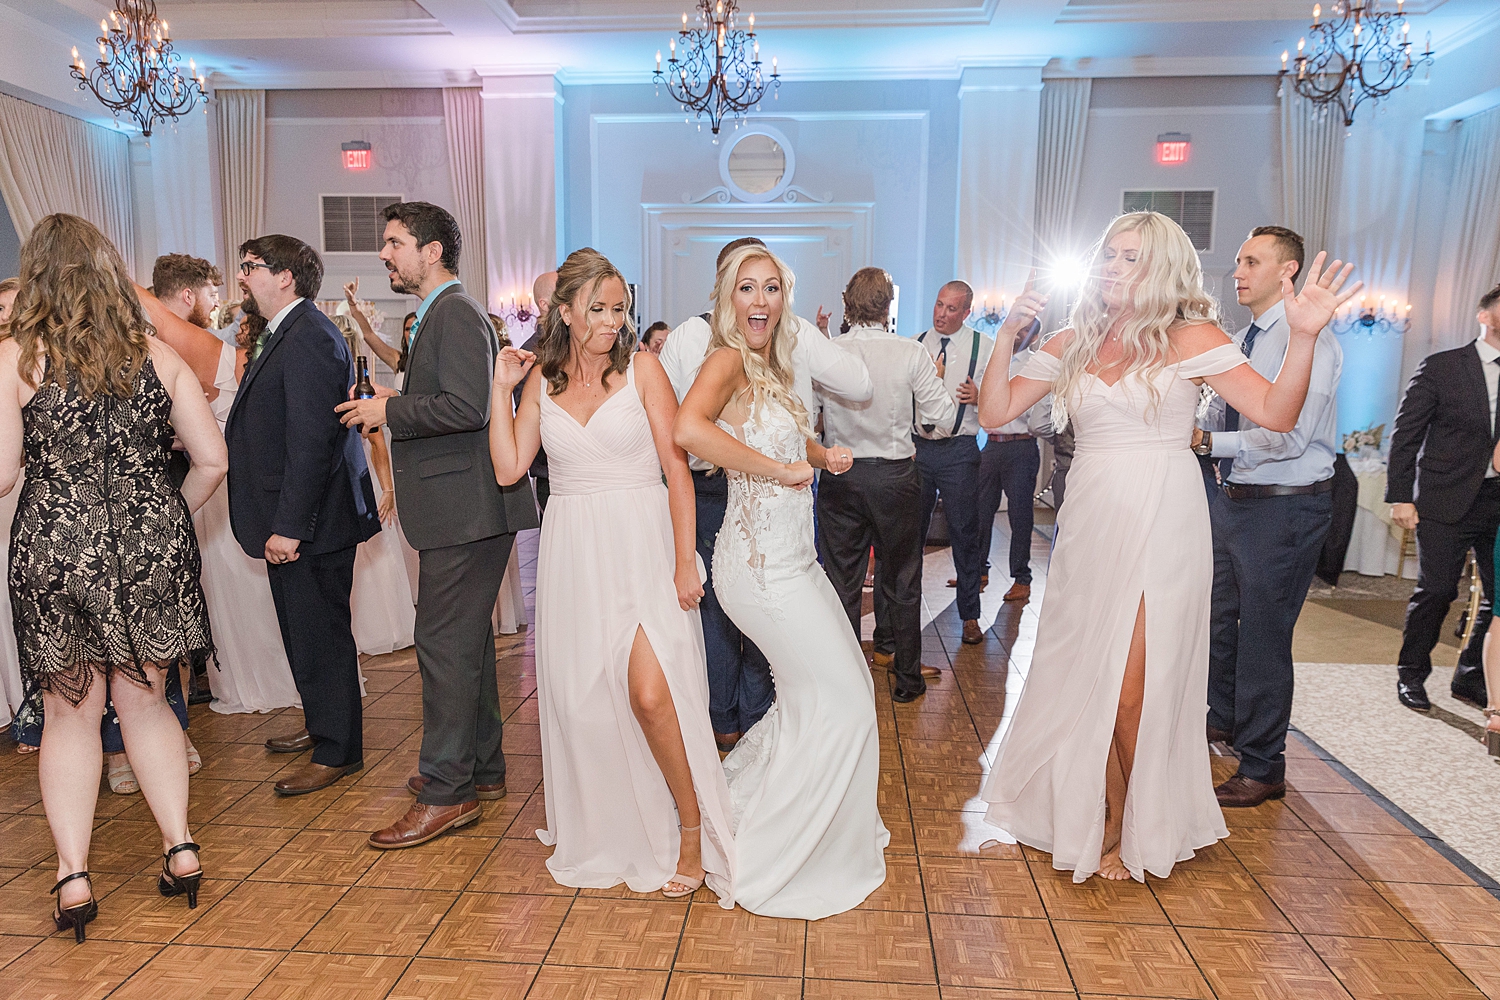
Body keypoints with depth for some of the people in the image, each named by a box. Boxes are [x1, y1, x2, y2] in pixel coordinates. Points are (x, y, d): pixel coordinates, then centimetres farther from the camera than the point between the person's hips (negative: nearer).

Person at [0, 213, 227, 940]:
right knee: (144, 701, 17)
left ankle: (73, 878, 15)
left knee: (70, 714, 12)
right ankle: (181, 849, 17)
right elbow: (211, 460, 0)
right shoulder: (158, 356, 2)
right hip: (151, 551, 2)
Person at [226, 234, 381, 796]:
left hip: (312, 519, -10)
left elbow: (311, 441, -24)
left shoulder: (308, 338, -18)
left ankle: (338, 750, 14)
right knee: (303, 630, 20)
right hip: (291, 518, 10)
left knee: (319, 634, 1)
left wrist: (289, 526, -25)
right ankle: (321, 725, 37)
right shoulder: (282, 335, 16)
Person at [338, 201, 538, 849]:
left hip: (465, 509, -11)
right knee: (465, 640, 17)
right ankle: (482, 768, 29)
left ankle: (447, 790, 5)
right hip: (458, 510, 11)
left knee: (444, 643, -6)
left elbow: (466, 407, -24)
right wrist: (391, 405, 12)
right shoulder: (438, 314, 21)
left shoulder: (456, 313, -12)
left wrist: (388, 411, -13)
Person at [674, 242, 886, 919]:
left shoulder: (771, 367, 13)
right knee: (841, 699, -2)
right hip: (761, 562, -9)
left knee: (845, 684, 18)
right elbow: (688, 429, -34)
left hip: (793, 557, 9)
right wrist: (782, 470, -24)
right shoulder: (727, 360, -13)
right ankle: (773, 858, 15)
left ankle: (744, 795, 34)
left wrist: (824, 454, 6)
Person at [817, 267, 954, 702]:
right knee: (902, 583, 14)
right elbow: (942, 413, -5)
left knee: (842, 583, 11)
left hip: (840, 476, 1)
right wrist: (934, 376, 12)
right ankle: (908, 678, 25)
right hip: (896, 475, 0)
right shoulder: (910, 352, -9)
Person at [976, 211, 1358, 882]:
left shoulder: (1192, 338, -3)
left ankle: (1132, 831, 23)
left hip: (1160, 524, -4)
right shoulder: (1072, 344, 9)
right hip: (1089, 523, 4)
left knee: (1134, 687, -1)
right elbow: (996, 411, 5)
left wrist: (1304, 337, -25)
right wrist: (1007, 337, -3)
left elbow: (1277, 413, -11)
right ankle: (1096, 821, 30)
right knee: (1085, 678, 9)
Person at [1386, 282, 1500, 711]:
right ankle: (1411, 675, 15)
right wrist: (1400, 496, -8)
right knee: (1436, 590, -3)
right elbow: (1405, 433, -4)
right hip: (1447, 499, -4)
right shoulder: (1441, 366, -2)